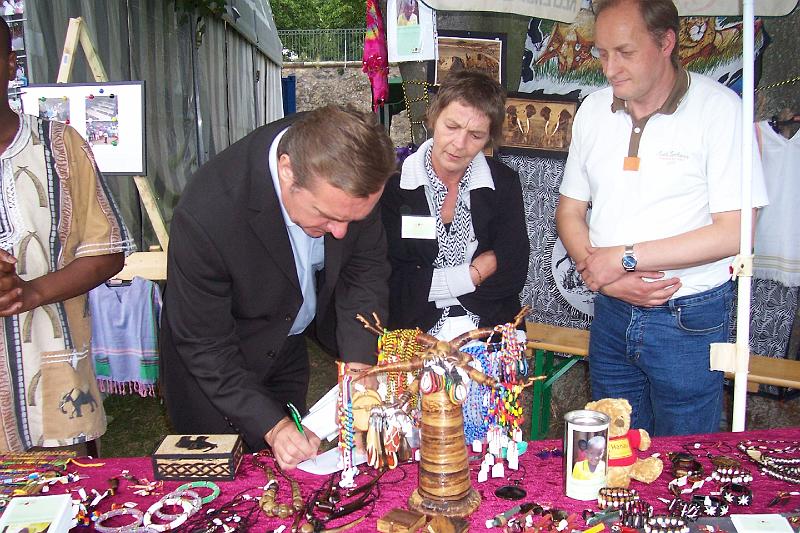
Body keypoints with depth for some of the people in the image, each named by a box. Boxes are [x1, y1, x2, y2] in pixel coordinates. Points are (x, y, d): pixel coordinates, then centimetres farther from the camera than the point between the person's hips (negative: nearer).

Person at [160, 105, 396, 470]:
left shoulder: (346, 173, -25)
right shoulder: (205, 212, -38)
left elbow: (366, 268, -11)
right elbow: (203, 345, -26)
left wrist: (359, 365, -23)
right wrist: (272, 426, -30)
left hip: (289, 342, 5)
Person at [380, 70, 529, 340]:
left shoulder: (504, 183, 4)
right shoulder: (392, 184, -3)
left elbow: (513, 276, 0)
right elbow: (392, 282, -7)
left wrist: (433, 287, -7)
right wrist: (476, 273, -6)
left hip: (490, 329, 2)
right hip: (414, 332, -1)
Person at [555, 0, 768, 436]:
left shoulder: (719, 108, -12)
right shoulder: (593, 110, 3)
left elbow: (734, 232, -17)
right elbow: (569, 212, 7)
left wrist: (625, 257, -17)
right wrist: (605, 279, -10)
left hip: (689, 321, -4)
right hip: (611, 314, 4)